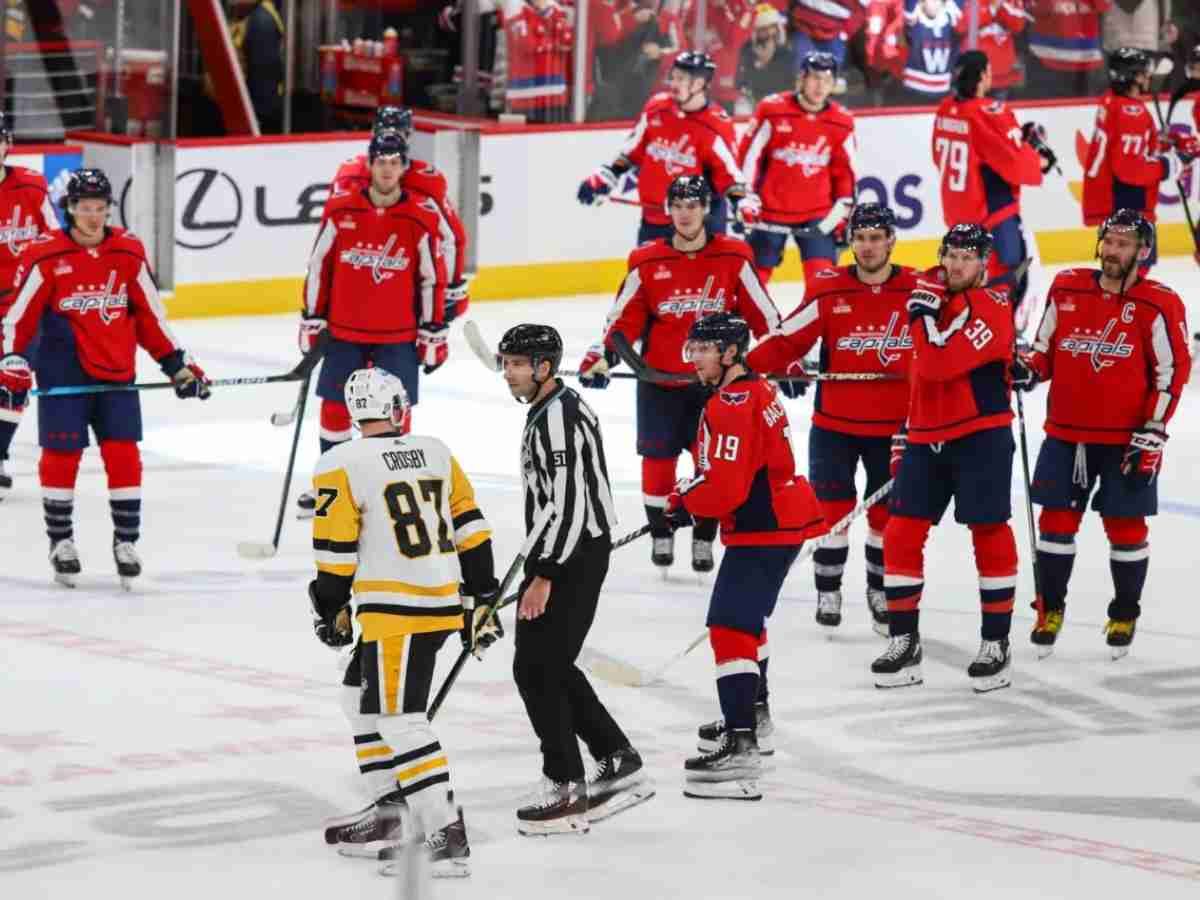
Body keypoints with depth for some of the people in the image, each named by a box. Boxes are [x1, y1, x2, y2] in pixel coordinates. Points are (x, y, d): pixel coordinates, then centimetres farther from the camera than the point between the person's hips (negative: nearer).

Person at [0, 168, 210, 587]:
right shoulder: (45, 255, -7)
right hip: (63, 373, -3)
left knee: (123, 454, -1)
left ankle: (126, 541, 10)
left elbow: (150, 315, 10)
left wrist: (179, 365, 8)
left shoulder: (129, 253, 3)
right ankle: (61, 542, 14)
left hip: (116, 372, 3)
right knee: (61, 455, 0)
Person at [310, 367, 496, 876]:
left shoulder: (341, 466, -8)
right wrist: (481, 600, 18)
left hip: (396, 613, -8)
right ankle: (388, 814, 23)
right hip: (446, 603, 8)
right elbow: (471, 531, 11)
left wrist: (331, 613, 9)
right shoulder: (435, 453, 9)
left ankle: (445, 837, -21)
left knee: (399, 718, -11)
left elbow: (335, 554, -6)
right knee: (361, 695, 22)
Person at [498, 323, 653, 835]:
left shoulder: (558, 418, -19)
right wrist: (540, 568, 29)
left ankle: (567, 790, -3)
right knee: (552, 667, 14)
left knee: (537, 667, -8)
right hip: (565, 554, 11)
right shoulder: (553, 409, 15)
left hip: (573, 556, -11)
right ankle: (618, 766, 19)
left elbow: (569, 503, -25)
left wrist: (544, 576, -26)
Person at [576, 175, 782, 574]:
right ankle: (661, 534, 19)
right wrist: (602, 357, -9)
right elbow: (624, 318, 3)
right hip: (659, 380, 0)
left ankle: (704, 538, 17)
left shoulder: (733, 258, -3)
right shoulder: (647, 262, -2)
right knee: (658, 458, 3)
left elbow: (763, 316, 2)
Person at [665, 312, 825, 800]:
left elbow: (724, 487, -26)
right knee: (746, 617, 29)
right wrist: (692, 495, 10)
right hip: (780, 517, 11)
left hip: (763, 528, -11)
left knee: (730, 626, -18)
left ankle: (740, 748, -27)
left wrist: (683, 501, -7)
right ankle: (750, 717, 48)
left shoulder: (732, 406, -21)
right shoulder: (757, 389, 13)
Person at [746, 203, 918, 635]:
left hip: (893, 428, 1)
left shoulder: (918, 291, -5)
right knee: (834, 508, 4)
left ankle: (880, 591, 27)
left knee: (887, 513, 10)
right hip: (834, 424, -1)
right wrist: (744, 367, -21)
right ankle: (828, 591, 19)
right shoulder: (828, 290, -8)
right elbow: (788, 340, -9)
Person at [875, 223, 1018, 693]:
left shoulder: (992, 308, -13)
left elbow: (938, 363, -24)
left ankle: (996, 644, 6)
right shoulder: (931, 293, 11)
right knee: (902, 535, 2)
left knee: (989, 535, -2)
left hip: (981, 437, -7)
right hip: (926, 439, 7)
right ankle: (904, 641, 11)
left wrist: (927, 311, -17)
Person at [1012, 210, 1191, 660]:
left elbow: (1172, 372, -8)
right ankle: (1050, 606, 21)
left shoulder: (1158, 305, -9)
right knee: (1056, 520, 6)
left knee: (1125, 527, 4)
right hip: (1066, 434, 3)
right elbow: (1046, 349, 13)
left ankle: (1125, 614, 21)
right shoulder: (1066, 289, 2)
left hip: (1125, 441, -3)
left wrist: (1151, 435, -12)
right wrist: (1026, 370, -10)